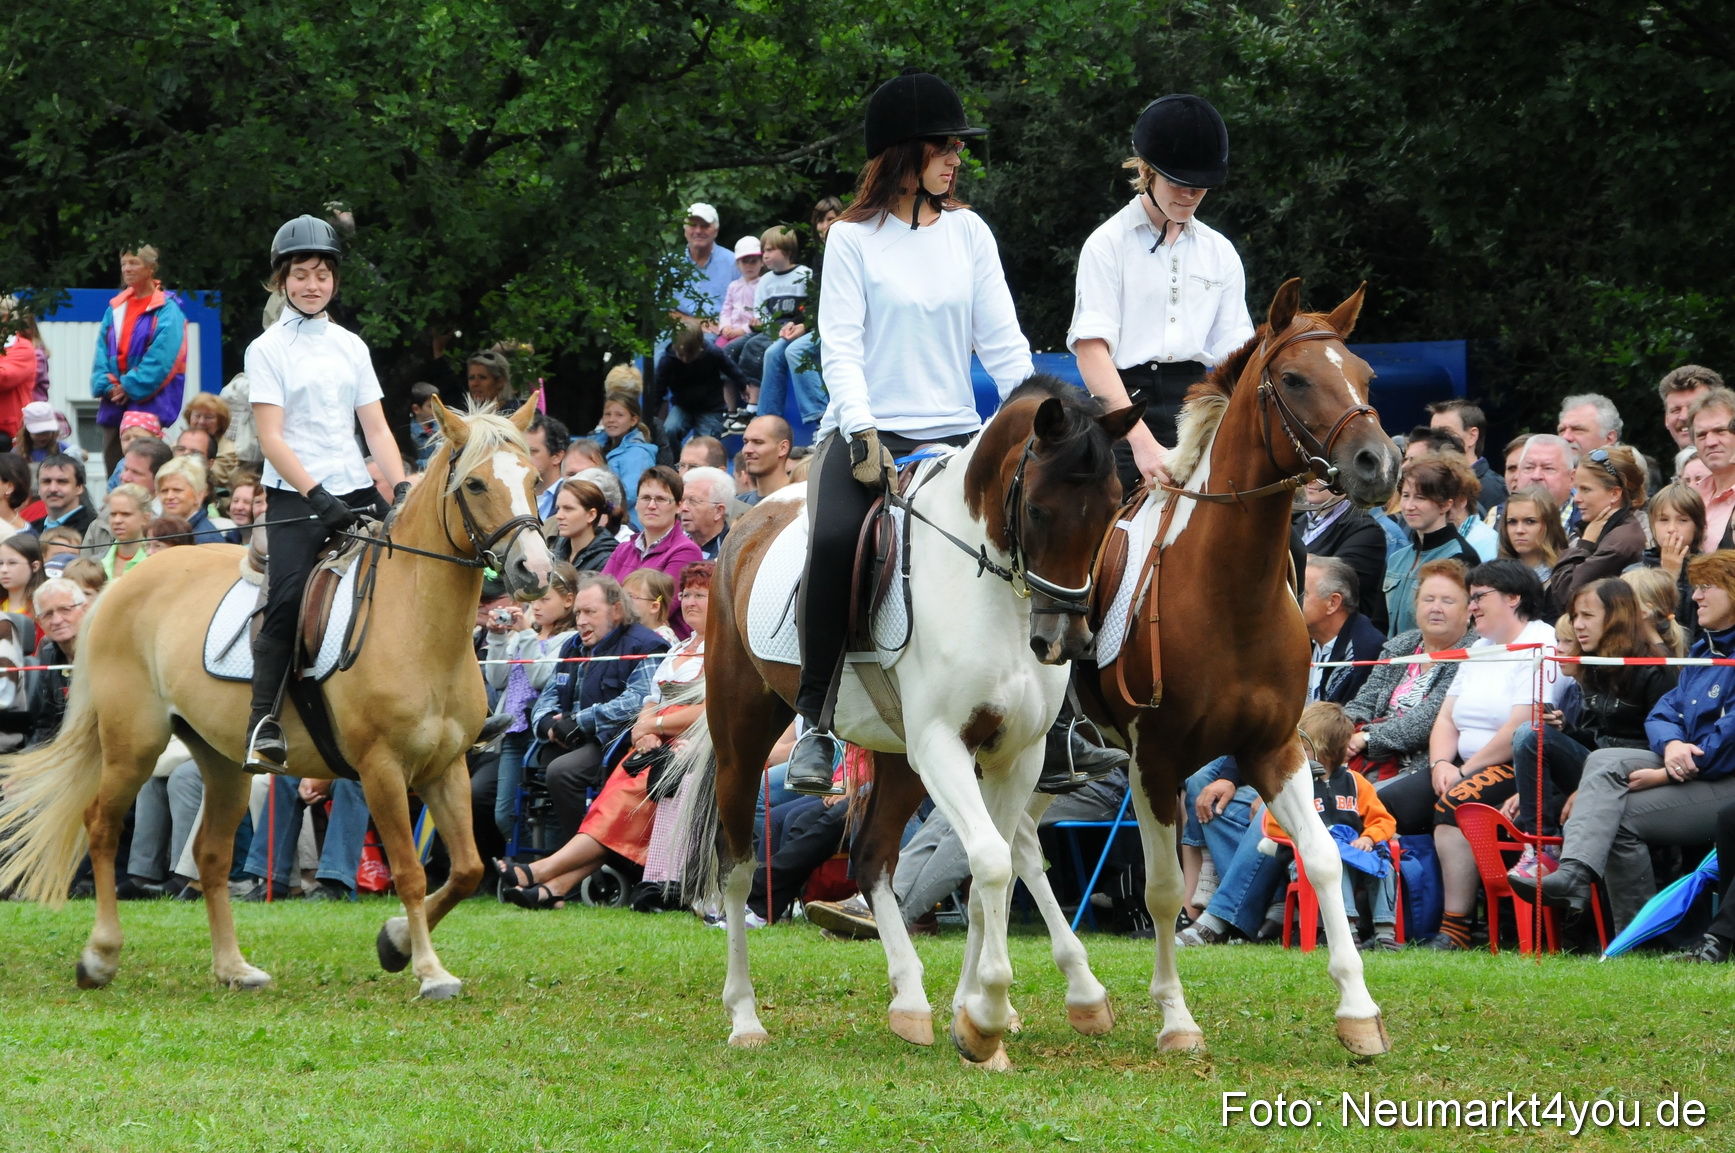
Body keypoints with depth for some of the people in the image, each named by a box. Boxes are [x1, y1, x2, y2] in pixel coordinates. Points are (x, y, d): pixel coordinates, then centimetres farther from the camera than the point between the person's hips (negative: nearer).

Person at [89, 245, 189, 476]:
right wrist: (107, 385, -5)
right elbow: (102, 352, 11)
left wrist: (129, 387, -14)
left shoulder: (167, 311, -4)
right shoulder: (115, 308, 16)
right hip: (114, 403, 6)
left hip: (148, 404, -6)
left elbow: (161, 359, -13)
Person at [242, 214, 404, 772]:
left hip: (356, 491, 4)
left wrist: (401, 487, -4)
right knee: (287, 600, -18)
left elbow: (376, 428, 12)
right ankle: (263, 724, -15)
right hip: (295, 497, -4)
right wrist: (317, 494, -20)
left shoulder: (350, 346, 14)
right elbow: (271, 436, -8)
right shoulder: (268, 349, 1)